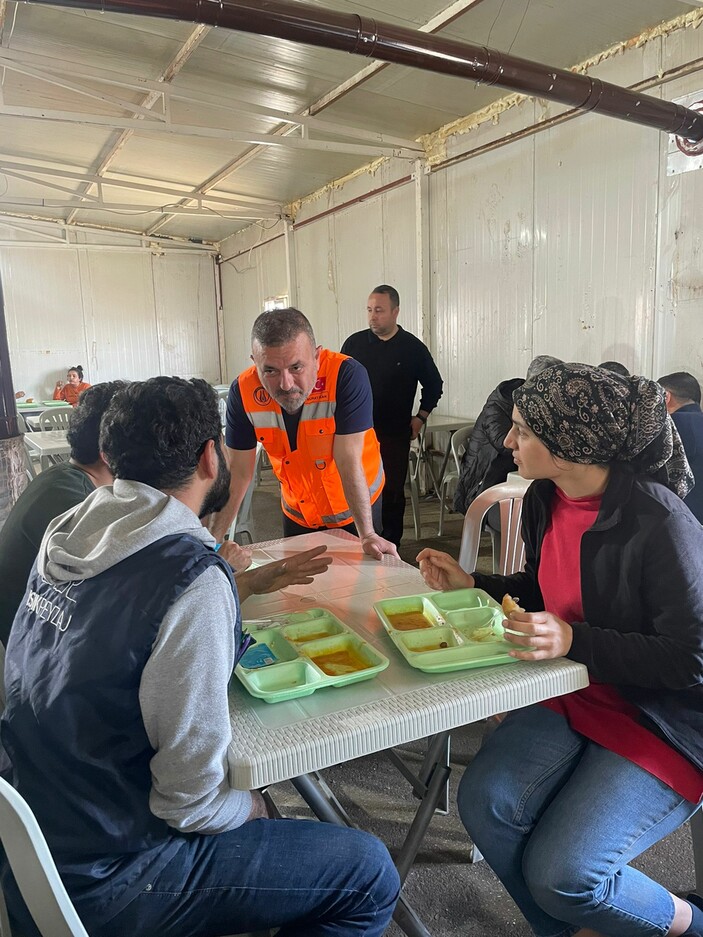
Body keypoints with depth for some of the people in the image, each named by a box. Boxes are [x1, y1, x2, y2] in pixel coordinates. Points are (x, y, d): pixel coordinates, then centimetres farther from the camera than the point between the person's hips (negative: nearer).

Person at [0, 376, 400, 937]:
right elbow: (190, 799, -23)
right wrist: (250, 810, -2)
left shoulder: (67, 534, -4)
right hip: (96, 881, -8)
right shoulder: (193, 579, -28)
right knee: (370, 876, -2)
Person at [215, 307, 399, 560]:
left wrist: (367, 536, -35)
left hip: (356, 509, -2)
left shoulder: (346, 375, -30)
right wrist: (212, 540, -18)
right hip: (297, 514, 3)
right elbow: (238, 472, -14)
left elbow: (348, 461, -31)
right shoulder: (243, 392, -21)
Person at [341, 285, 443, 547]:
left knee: (393, 490, 5)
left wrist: (420, 417, 4)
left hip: (395, 434, -1)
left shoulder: (413, 347, 0)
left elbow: (433, 384, 12)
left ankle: (390, 544, 19)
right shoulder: (354, 343, 3)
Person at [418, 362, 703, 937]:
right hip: (572, 696, 7)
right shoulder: (545, 500, -1)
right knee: (486, 800, -15)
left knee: (560, 874, -16)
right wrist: (470, 584, 2)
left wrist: (574, 641, -29)